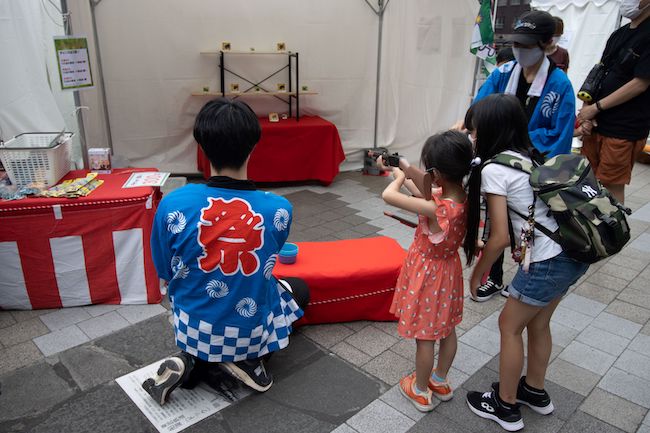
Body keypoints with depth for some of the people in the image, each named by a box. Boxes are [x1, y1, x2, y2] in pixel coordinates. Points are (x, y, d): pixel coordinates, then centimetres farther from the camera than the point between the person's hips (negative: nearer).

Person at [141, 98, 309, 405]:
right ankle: (245, 358, 8)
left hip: (193, 329, 2)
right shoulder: (278, 209, -20)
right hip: (251, 331, -2)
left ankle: (193, 361, 9)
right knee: (299, 290, 28)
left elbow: (166, 277, -5)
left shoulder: (172, 205, -20)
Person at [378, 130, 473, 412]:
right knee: (447, 328, 23)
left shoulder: (437, 209, -35)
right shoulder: (463, 197, -12)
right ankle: (440, 381, 45)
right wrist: (398, 171, 7)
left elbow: (388, 195, -32)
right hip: (448, 270, 8)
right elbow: (421, 192, 5)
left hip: (428, 275, -8)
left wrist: (399, 177, -12)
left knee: (425, 337, 12)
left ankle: (420, 391, 33)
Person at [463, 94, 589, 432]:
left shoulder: (494, 170, -14)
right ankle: (535, 391, 45)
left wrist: (477, 272, 0)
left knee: (510, 326, 11)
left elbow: (500, 238, -15)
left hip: (548, 262, -8)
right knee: (538, 323, 25)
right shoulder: (529, 155, 10)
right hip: (575, 252, 8)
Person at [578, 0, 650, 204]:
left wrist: (596, 107, -12)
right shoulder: (618, 35, 14)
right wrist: (587, 107, 0)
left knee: (612, 187, 0)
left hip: (624, 129, -7)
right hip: (596, 122, 7)